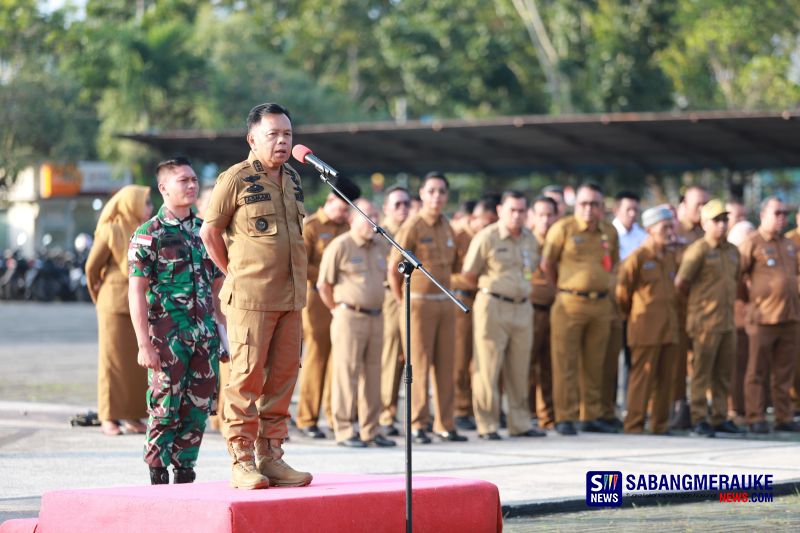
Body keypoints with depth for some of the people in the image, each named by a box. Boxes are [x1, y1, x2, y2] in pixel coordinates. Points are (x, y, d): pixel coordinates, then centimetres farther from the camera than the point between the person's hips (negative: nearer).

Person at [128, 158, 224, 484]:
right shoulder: (149, 234, -4)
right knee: (165, 410, -4)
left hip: (205, 335, 5)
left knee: (198, 409, 6)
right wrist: (144, 344, -15)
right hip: (167, 336, -5)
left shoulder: (205, 231, 13)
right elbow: (136, 292, -8)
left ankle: (185, 476, 15)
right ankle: (158, 480, 2)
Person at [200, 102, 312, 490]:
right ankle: (242, 461, -2)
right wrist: (234, 275, 1)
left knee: (282, 377, 7)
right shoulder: (236, 179, -7)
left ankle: (270, 457, 13)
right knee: (247, 377, -6)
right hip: (250, 297, -7)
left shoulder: (293, 179, 14)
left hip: (290, 297, 7)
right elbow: (209, 233, -2)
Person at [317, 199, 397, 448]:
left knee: (372, 374, 9)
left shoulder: (380, 247, 13)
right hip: (349, 318, -7)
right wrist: (339, 310, -2)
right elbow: (323, 284, -6)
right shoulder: (340, 246, -8)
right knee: (346, 373, -5)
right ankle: (344, 431, -2)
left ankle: (370, 430, 14)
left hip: (376, 318, 7)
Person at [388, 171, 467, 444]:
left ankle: (445, 424, 11)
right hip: (419, 303, -6)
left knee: (445, 365, 6)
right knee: (420, 365, -4)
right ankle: (417, 425, 0)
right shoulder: (412, 226, -9)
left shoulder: (446, 226, 11)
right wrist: (402, 302, -1)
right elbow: (393, 268, -7)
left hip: (445, 302, 6)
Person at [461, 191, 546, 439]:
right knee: (488, 370, -4)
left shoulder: (530, 239, 11)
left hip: (522, 308, 6)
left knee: (519, 370, 9)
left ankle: (520, 424, 15)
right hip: (493, 307, -6)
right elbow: (468, 274, -1)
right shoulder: (487, 237, -7)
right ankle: (487, 426, 1)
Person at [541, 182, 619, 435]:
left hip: (601, 305, 5)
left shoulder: (609, 231, 9)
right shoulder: (563, 228, -5)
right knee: (565, 363, -3)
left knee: (594, 364, 9)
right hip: (570, 303, -5)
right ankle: (565, 419, 1)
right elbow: (547, 264, 0)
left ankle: (590, 416, 17)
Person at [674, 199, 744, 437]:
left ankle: (720, 418, 17)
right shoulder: (698, 250, -8)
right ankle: (699, 419, 0)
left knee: (723, 373, 10)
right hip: (705, 320, -7)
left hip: (728, 321, 7)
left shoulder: (732, 251, 13)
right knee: (702, 372, -3)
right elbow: (680, 283, -8)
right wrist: (697, 297, 6)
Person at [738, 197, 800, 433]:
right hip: (764, 316, -6)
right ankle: (756, 418, 1)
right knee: (757, 371, -2)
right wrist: (752, 294, -1)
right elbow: (737, 274, -5)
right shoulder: (752, 243, -5)